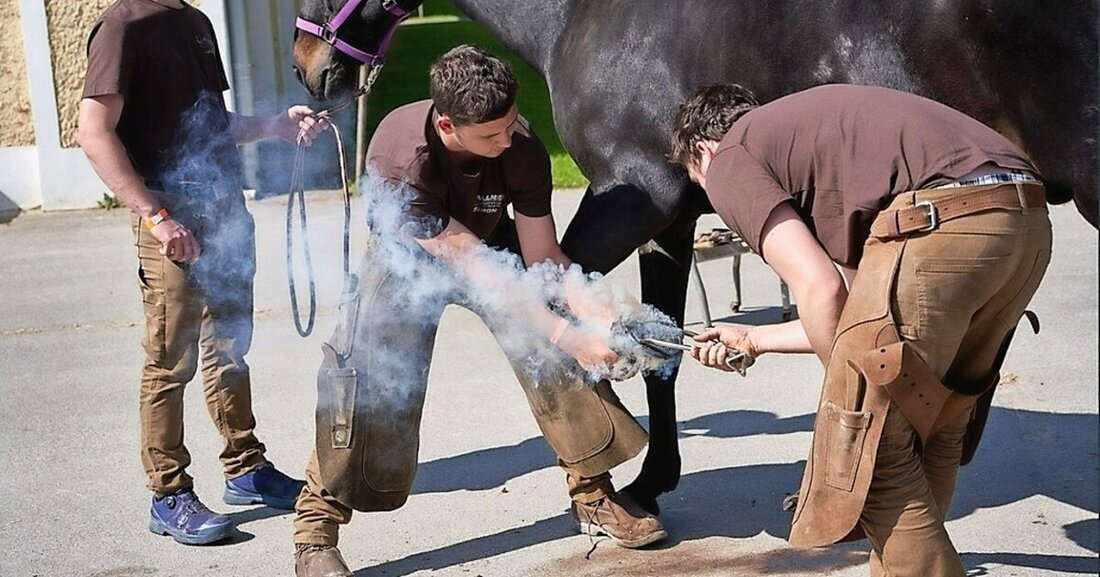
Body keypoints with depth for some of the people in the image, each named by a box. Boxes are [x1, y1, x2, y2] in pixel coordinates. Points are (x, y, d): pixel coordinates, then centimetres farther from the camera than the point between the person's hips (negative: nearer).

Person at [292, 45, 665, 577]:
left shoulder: (522, 148, -30)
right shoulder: (400, 159, -40)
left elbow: (543, 257, -20)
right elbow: (475, 269, -39)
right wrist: (567, 336, -40)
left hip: (491, 241, 3)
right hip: (409, 257, -3)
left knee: (557, 354, -11)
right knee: (369, 376, -18)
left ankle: (594, 493, 7)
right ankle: (316, 531, -4)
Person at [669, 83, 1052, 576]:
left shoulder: (730, 160, 12)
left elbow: (822, 292, -1)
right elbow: (852, 301, 31)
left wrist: (852, 391, 14)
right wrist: (752, 340, 45)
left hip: (940, 221, -9)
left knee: (868, 439, 2)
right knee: (933, 425, 22)